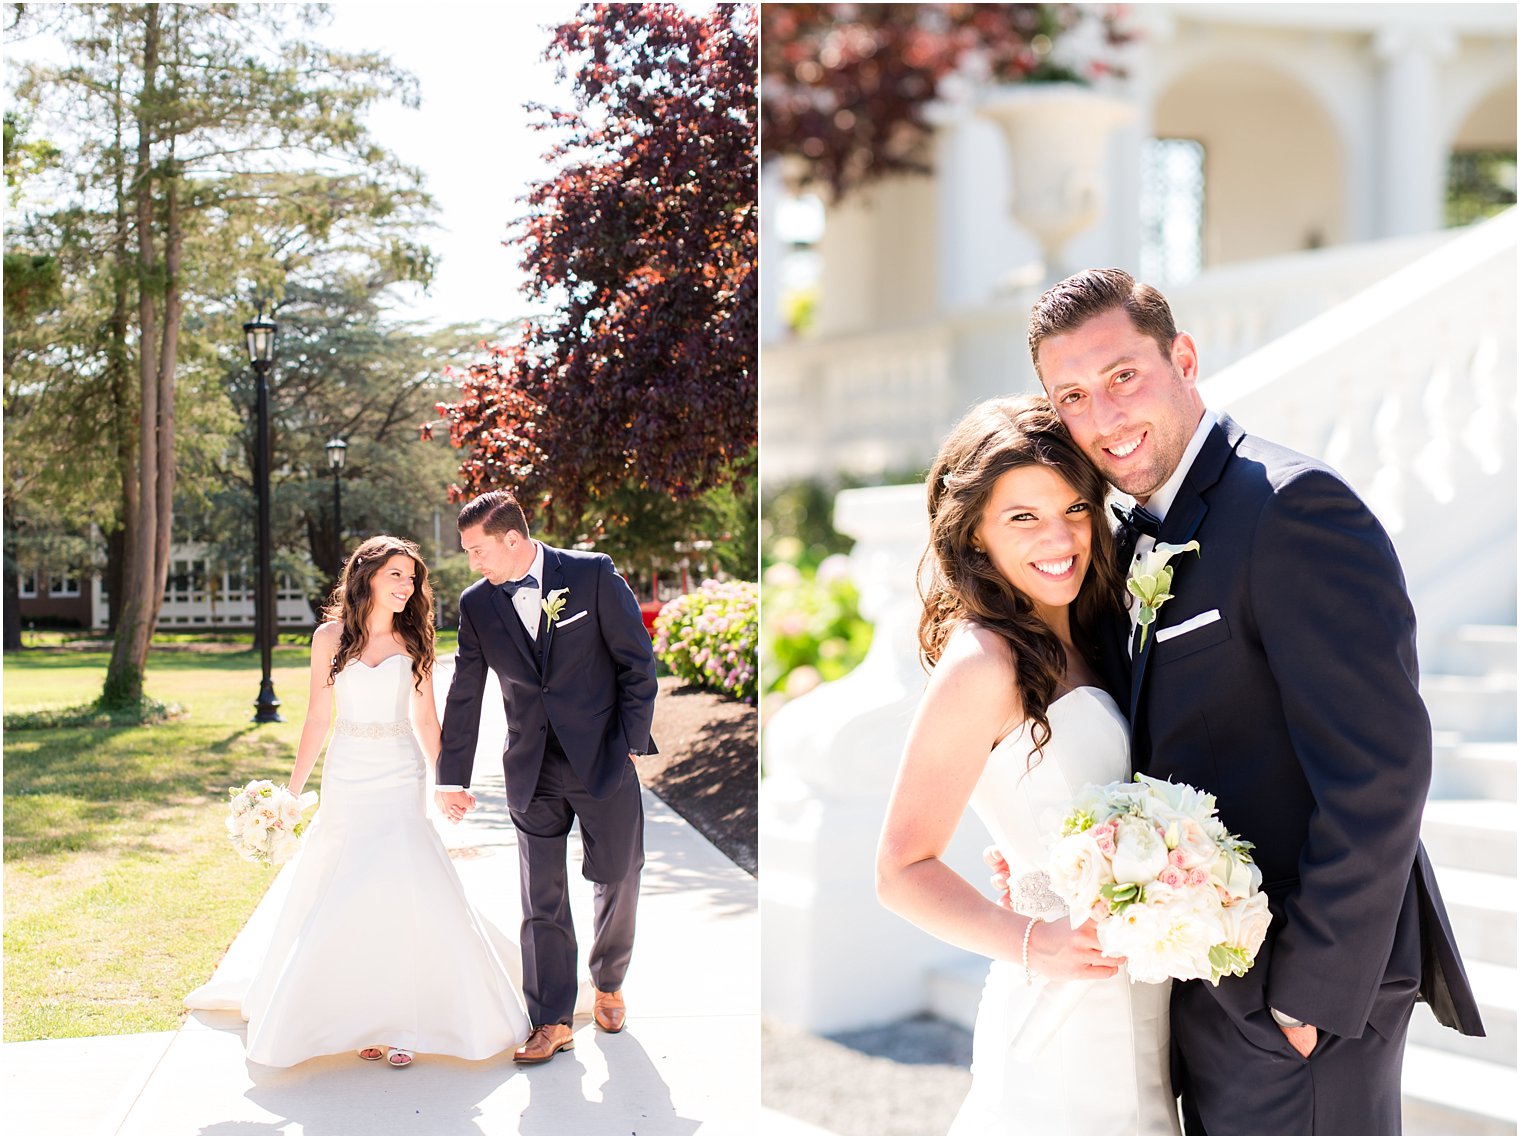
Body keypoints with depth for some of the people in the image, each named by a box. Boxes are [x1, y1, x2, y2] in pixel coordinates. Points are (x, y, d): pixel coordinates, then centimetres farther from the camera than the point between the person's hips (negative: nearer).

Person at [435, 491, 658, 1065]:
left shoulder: (593, 574, -8)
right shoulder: (476, 604, 1)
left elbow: (638, 661, -4)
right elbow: (464, 696, 7)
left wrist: (631, 743, -6)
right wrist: (452, 778, 6)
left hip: (603, 758, -2)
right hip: (532, 771, 2)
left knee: (619, 879, 8)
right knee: (542, 898, 1)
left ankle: (608, 984, 33)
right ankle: (552, 1022, 10)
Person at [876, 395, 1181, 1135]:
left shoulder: (1080, 644, 8)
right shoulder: (983, 663, -16)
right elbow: (903, 870, -17)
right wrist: (1031, 943, -29)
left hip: (1136, 1012, 8)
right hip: (1066, 1016, -8)